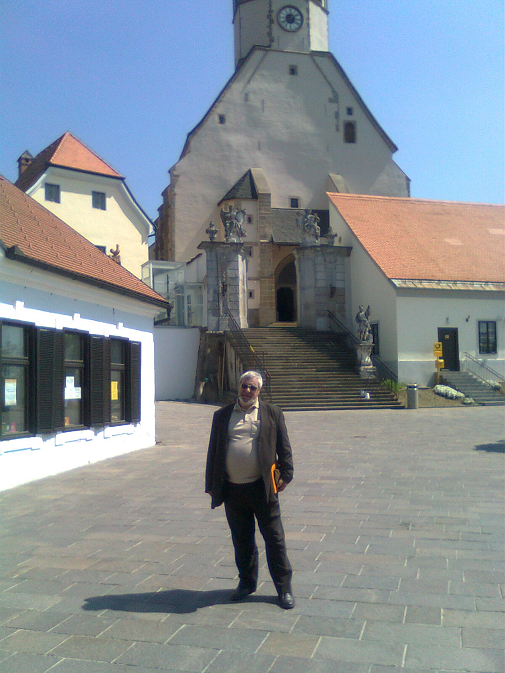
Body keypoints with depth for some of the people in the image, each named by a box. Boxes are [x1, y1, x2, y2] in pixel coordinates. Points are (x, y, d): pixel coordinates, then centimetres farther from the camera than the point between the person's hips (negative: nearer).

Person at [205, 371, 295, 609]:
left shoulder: (272, 413, 4)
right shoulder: (222, 415, 9)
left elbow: (284, 447, 5)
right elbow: (213, 451, 11)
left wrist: (285, 474, -5)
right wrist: (211, 484, 9)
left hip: (262, 488, -2)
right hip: (233, 490, 3)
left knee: (274, 539, 3)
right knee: (242, 541, 14)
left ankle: (284, 588, 15)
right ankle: (247, 582, 31)